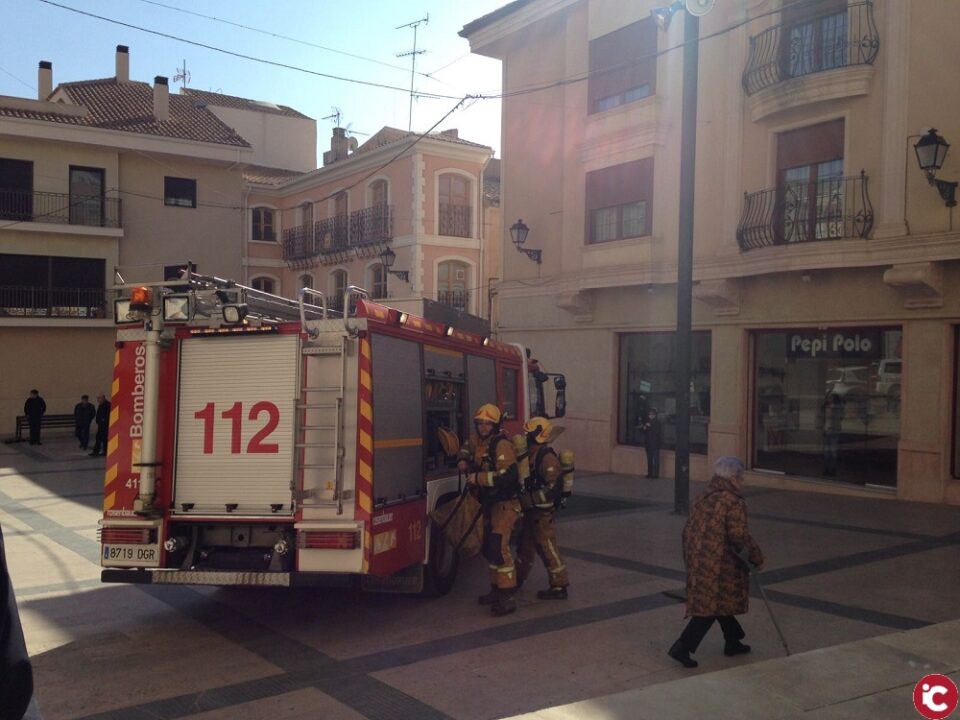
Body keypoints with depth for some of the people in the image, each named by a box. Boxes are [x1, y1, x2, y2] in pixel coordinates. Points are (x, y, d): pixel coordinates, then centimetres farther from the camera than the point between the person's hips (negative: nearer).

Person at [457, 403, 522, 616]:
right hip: (489, 503, 9)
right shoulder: (477, 441, 6)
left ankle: (507, 596, -17)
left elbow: (508, 476, -31)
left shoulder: (502, 445, -20)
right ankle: (496, 589, 30)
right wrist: (463, 460, 9)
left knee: (499, 545, -20)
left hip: (505, 504, -9)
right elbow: (467, 447, 31)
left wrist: (478, 478, -26)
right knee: (488, 547, 16)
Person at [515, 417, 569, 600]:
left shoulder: (547, 458, -21)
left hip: (542, 512, -10)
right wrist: (523, 498, 7)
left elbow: (553, 488, -26)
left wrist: (528, 499, -24)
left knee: (547, 547, -3)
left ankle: (559, 586, 6)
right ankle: (517, 579, 35)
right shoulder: (531, 455, 8)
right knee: (526, 544, 21)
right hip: (531, 511, 10)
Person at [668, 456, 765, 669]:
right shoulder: (733, 502, -15)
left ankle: (733, 642, 35)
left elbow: (688, 529, 13)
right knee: (712, 606, -1)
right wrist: (757, 557, -5)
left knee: (720, 601, 22)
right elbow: (739, 536, -18)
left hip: (697, 559, 9)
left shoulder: (704, 498, 10)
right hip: (718, 564, -9)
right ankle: (682, 648, -4)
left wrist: (692, 559, 22)